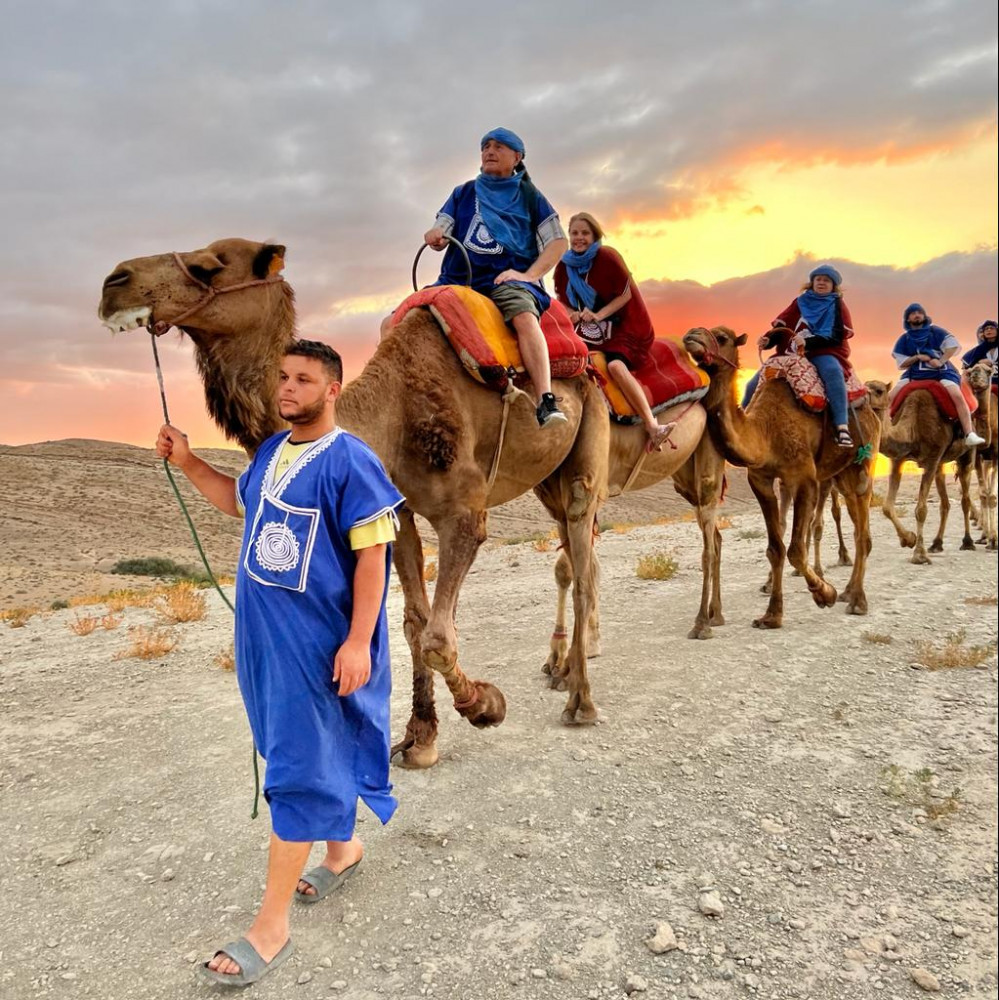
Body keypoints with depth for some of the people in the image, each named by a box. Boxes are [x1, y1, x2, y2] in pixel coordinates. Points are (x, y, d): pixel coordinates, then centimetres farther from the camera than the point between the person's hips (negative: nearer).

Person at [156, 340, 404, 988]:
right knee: (317, 753, 21)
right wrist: (188, 463, 13)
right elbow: (239, 501, 27)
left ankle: (271, 927, 12)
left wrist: (359, 641, -22)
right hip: (263, 634, 8)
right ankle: (344, 848, 43)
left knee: (299, 768, 0)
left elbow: (373, 554, -18)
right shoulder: (272, 451, 8)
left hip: (319, 641, -8)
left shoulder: (350, 461, -16)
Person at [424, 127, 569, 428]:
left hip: (507, 278, -4)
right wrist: (434, 235, -11)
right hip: (458, 279, 4)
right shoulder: (463, 193, 21)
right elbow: (440, 232, 15)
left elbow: (558, 241, 8)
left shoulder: (529, 195, 14)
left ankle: (546, 403, -46)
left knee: (524, 315, -39)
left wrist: (528, 275, -8)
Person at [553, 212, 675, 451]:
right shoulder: (564, 265, 2)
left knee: (615, 364, -29)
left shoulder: (608, 257, -12)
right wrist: (573, 314, -13)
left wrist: (598, 315, -22)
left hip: (624, 325, -7)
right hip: (589, 328, 7)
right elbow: (563, 301, 10)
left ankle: (652, 425, -27)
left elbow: (625, 295, -10)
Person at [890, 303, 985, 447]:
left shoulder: (935, 331, 4)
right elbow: (902, 364, 4)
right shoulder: (904, 340, 8)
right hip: (914, 374, 3)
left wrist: (941, 361, -17)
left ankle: (969, 435, -26)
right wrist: (917, 357, -13)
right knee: (892, 396, -16)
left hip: (941, 372, -2)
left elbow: (954, 345, -3)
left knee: (957, 396, -24)